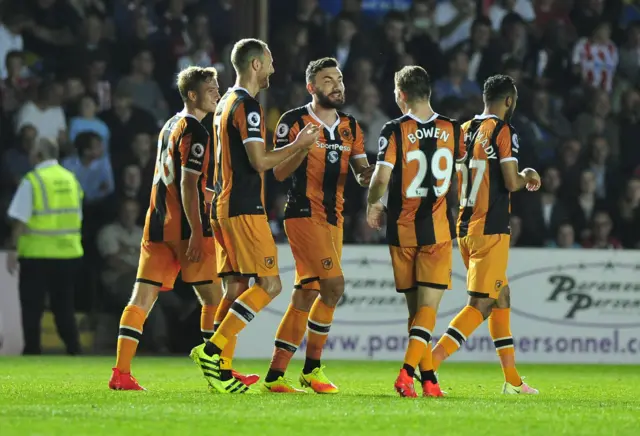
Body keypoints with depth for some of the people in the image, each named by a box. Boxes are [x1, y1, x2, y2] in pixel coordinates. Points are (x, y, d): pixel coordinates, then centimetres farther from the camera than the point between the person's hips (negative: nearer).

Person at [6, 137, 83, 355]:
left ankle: (32, 351, 1)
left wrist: (13, 248, -11)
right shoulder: (71, 179, 8)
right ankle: (73, 349, 7)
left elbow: (21, 220, -14)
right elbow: (77, 217, 12)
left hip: (37, 255, -5)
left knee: (32, 308, 3)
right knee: (64, 306, 12)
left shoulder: (32, 180, -10)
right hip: (68, 254, 5)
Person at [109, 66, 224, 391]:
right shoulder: (194, 132, -10)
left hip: (157, 226, 8)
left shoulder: (169, 126, 18)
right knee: (213, 298, 3)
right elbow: (188, 185, -17)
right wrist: (197, 235, -20)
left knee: (142, 297, 0)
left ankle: (121, 373, -7)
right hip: (185, 228, -8)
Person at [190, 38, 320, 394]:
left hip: (224, 206, 10)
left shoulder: (227, 103, 18)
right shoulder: (247, 106, -12)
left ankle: (222, 370, 4)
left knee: (236, 287, 8)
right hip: (244, 209, -10)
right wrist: (298, 146, -7)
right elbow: (259, 161, -18)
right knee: (269, 284, -9)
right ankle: (213, 350, -15)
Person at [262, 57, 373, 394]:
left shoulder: (350, 127, 13)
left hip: (333, 219, 7)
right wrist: (303, 144, -23)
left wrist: (366, 174, -16)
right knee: (333, 285, -18)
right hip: (304, 214, -7)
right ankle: (312, 368, -9)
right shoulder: (294, 122, -5)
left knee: (307, 296, 6)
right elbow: (279, 172, -8)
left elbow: (361, 169, 8)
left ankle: (275, 375, 9)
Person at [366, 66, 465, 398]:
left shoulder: (395, 131, -8)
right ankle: (407, 371, -22)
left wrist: (373, 205, 2)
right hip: (438, 231, 0)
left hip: (401, 230, 0)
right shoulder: (452, 130, 1)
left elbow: (382, 177, -16)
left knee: (414, 307, 11)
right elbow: (465, 156, 22)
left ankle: (428, 379, 12)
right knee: (428, 307, -3)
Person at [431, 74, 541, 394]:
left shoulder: (464, 131, 11)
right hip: (490, 230, -8)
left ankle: (512, 379, 21)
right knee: (480, 305, -8)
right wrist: (527, 176, 7)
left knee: (501, 299, 18)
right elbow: (511, 183, -16)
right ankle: (428, 364, -20)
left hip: (464, 226, 8)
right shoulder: (503, 131, -11)